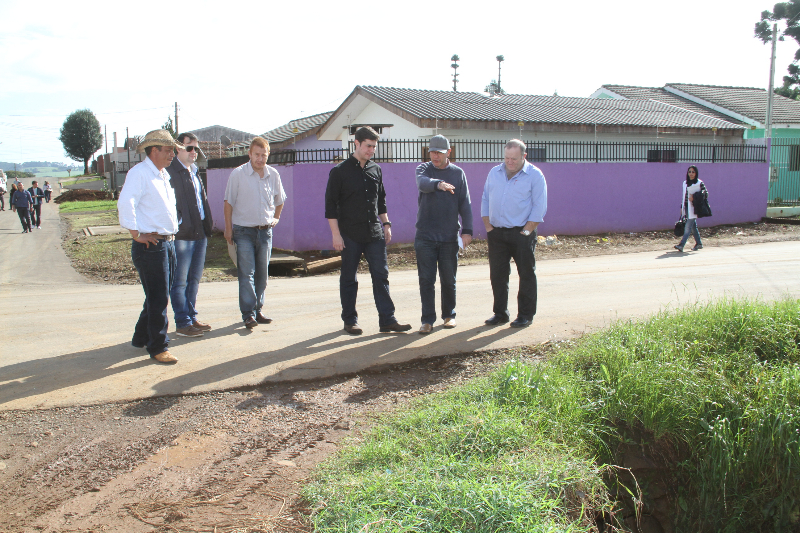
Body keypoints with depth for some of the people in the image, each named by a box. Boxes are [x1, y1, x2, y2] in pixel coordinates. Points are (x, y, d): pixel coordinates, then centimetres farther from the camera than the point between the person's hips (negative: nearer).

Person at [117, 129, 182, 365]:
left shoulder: (164, 175, 18)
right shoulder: (139, 173, -11)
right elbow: (125, 203, -23)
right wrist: (136, 234, -21)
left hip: (168, 243, 9)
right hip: (150, 246, -9)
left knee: (160, 297, 15)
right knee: (158, 299, -5)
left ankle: (141, 338, 30)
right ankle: (158, 348, 3)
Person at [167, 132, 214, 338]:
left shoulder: (194, 172, 20)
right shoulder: (171, 172, -9)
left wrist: (208, 224, 15)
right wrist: (179, 226, -18)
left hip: (200, 234, 9)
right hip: (182, 235, -9)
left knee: (194, 279, 14)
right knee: (180, 281, -1)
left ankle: (192, 318, 23)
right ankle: (182, 323, 4)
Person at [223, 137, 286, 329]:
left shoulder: (273, 175, 3)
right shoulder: (238, 174, -7)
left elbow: (279, 200, 20)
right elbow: (229, 203, -2)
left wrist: (275, 218, 11)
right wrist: (228, 228, -3)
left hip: (265, 230, 4)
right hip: (243, 230, -4)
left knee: (262, 274, 10)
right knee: (246, 273, -8)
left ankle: (258, 310, 21)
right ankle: (248, 314, -9)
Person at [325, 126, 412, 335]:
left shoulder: (376, 170, 11)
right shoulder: (340, 171, -4)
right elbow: (330, 205, -5)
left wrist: (386, 225, 13)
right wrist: (336, 234, -11)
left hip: (375, 233, 4)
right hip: (350, 234, -4)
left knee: (381, 275, 1)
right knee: (349, 279, 5)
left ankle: (387, 320, 4)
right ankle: (350, 320, 16)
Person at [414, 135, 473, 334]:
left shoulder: (458, 173, 7)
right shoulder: (423, 169, 4)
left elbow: (465, 204, 6)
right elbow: (422, 183, -21)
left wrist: (467, 230, -3)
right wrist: (438, 183, -42)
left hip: (449, 236, 1)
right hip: (425, 236, -1)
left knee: (448, 280, 8)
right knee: (426, 280, -1)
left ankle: (449, 315, 25)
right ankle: (427, 320, 6)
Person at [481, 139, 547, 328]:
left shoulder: (535, 175, -3)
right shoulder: (494, 173, 11)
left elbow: (539, 208, -8)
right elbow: (485, 200, 14)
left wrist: (526, 231, -13)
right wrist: (488, 227, 5)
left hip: (522, 233, -4)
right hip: (497, 233, 4)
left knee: (526, 274, 2)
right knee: (497, 275, 7)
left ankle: (525, 315, 12)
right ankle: (500, 313, 19)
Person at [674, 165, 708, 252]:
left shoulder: (699, 183, -3)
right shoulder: (685, 183, 15)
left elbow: (706, 194, -2)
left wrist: (695, 198, -14)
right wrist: (682, 207, 17)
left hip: (693, 208, -6)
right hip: (686, 207, 6)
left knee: (688, 226, -12)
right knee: (693, 226, 11)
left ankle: (681, 245, -19)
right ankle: (699, 243, 23)